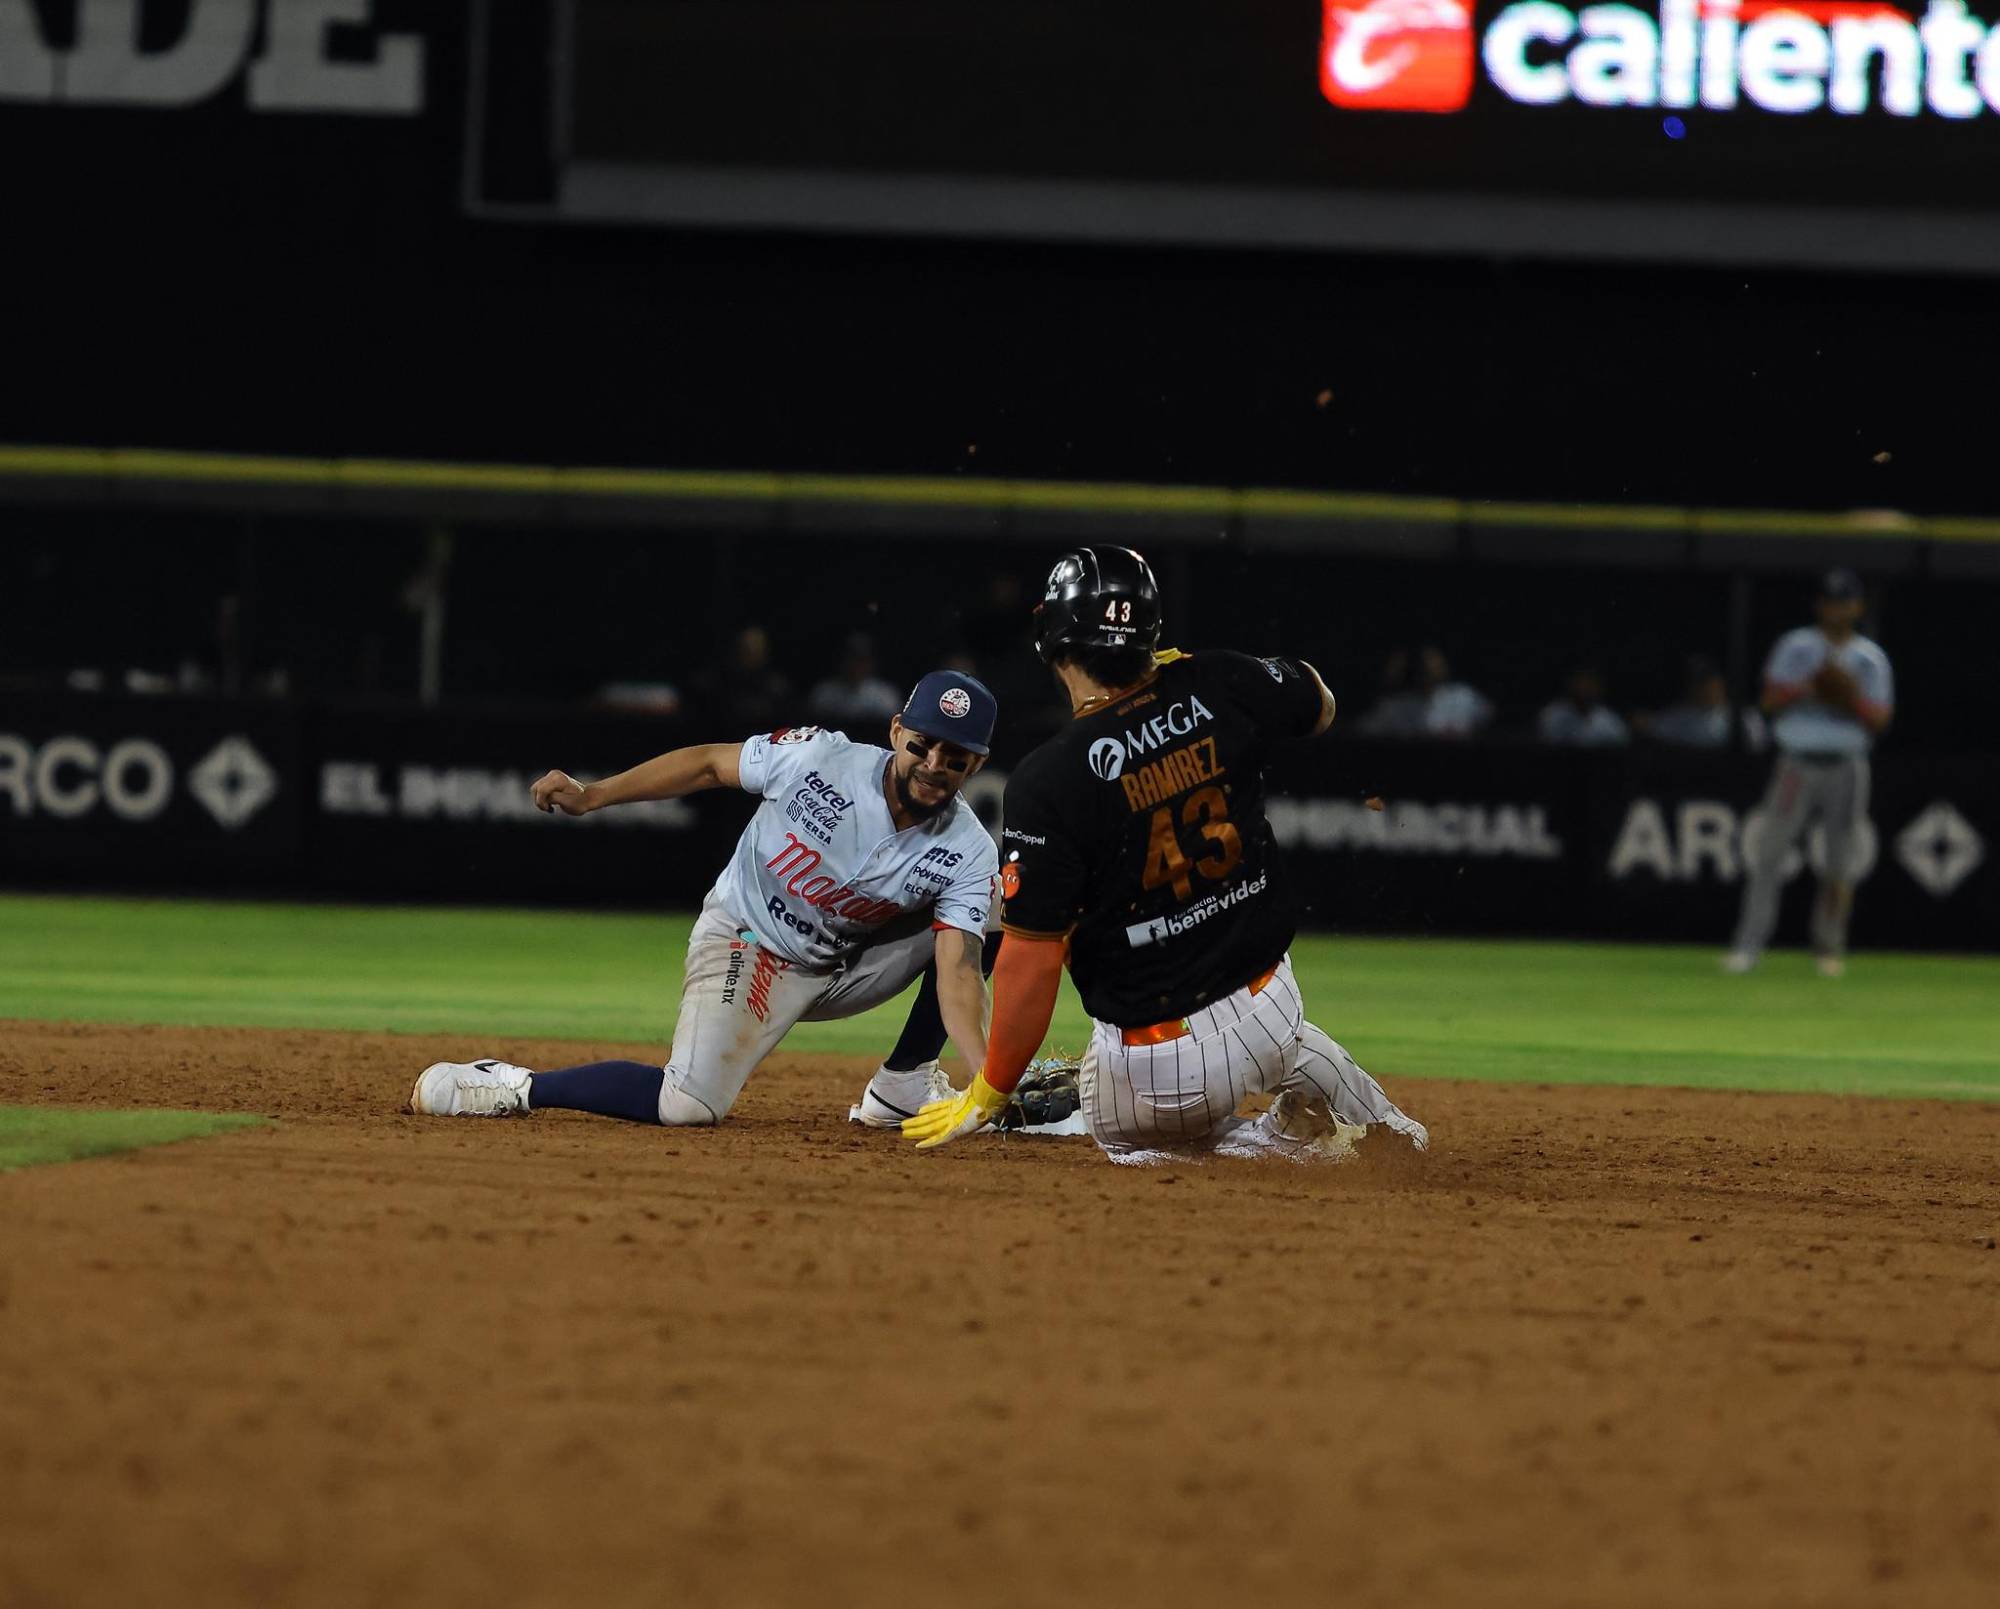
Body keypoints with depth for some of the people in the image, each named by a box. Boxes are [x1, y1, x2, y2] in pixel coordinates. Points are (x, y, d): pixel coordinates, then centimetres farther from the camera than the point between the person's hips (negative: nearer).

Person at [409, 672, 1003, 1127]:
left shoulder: (969, 855, -18)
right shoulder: (816, 758, -23)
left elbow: (957, 975, -26)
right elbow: (709, 762, -8)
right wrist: (591, 795, -12)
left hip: (844, 972, 4)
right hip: (744, 946, -4)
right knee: (687, 1107, -26)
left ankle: (901, 1087, 2)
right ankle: (512, 1086, -10)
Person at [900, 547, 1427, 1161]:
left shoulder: (1047, 781, -20)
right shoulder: (1221, 691, -7)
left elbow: (1030, 959, -18)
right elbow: (1321, 705, 18)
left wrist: (987, 1095, -6)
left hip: (1157, 1072, -6)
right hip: (1273, 1014, 6)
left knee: (1132, 1141, 27)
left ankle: (1290, 1138, 0)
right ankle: (1384, 1127, 27)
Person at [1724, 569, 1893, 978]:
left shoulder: (1870, 658, 9)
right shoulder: (1795, 648, 7)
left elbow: (1880, 721, 5)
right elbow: (1771, 702, -1)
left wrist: (1852, 700, -13)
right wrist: (1809, 688, -16)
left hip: (1846, 768, 1)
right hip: (1797, 762, -1)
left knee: (1840, 861, 1)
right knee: (1769, 851, -8)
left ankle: (1829, 947, 12)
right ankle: (1748, 946, -9)